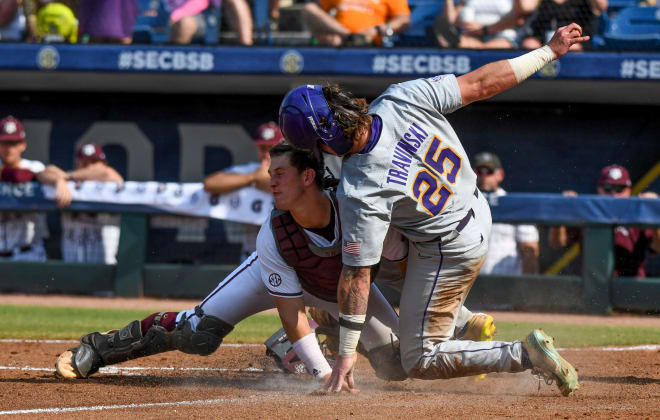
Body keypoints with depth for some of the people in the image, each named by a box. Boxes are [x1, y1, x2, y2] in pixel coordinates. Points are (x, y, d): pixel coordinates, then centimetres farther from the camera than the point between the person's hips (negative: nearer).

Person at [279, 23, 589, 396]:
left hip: (450, 250, -7)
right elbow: (481, 84, -16)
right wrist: (550, 51, -5)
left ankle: (526, 355, -8)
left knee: (420, 360, 8)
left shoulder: (359, 193, -32)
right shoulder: (402, 99, -24)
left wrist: (347, 353, -15)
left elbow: (358, 275, -24)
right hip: (479, 211, 7)